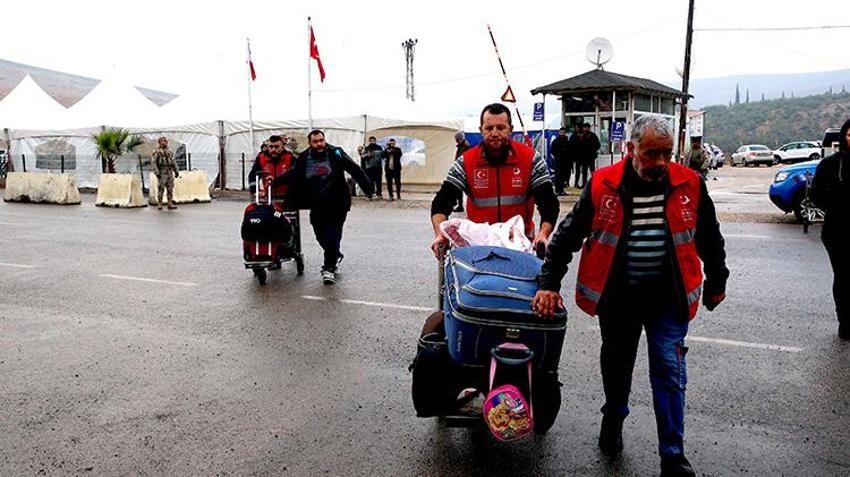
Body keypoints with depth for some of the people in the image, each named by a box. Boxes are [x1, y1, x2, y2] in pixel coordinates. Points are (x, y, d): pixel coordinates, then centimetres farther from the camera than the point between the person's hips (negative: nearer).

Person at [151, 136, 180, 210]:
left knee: (170, 189, 1)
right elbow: (153, 162, -12)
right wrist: (156, 172, -21)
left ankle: (170, 204, 2)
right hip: (161, 173, -5)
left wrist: (176, 171, 9)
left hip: (170, 173, 6)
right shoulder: (156, 152, -5)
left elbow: (173, 162, 17)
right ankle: (159, 205, 0)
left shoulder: (169, 151, 15)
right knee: (160, 189, -6)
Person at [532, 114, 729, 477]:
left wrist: (716, 283, 18)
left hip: (669, 297, 0)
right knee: (616, 364, 17)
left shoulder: (688, 185, -5)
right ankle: (613, 419, 44)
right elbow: (567, 235, -3)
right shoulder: (603, 184, -9)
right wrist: (548, 283, -7)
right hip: (617, 297, 0)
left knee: (669, 372, -1)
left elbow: (710, 239, 10)